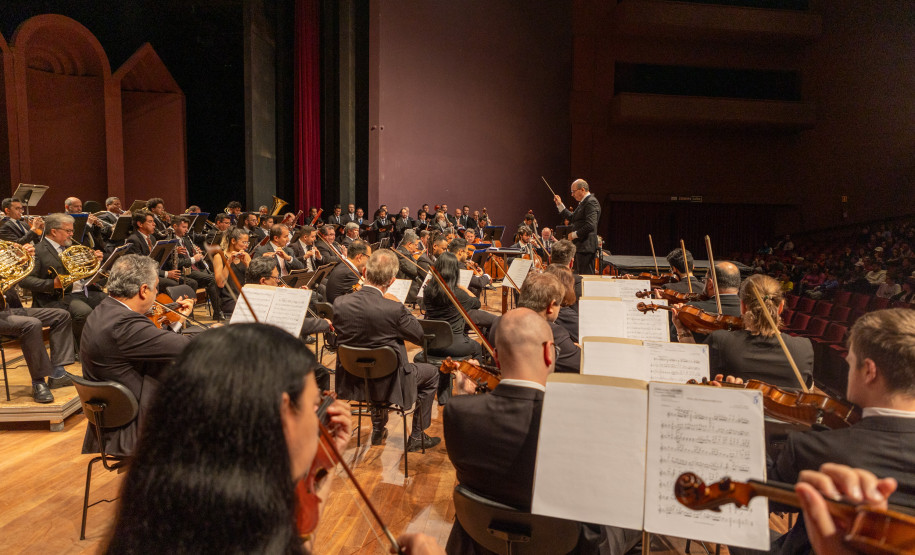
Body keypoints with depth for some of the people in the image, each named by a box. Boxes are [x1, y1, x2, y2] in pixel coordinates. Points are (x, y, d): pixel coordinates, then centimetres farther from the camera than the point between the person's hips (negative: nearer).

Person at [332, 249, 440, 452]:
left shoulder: (340, 303, -14)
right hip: (387, 384, -5)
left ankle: (378, 430, 46)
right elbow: (419, 336, -12)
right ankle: (417, 437, 27)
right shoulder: (394, 309, -27)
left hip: (352, 382, 5)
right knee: (432, 373, 21)